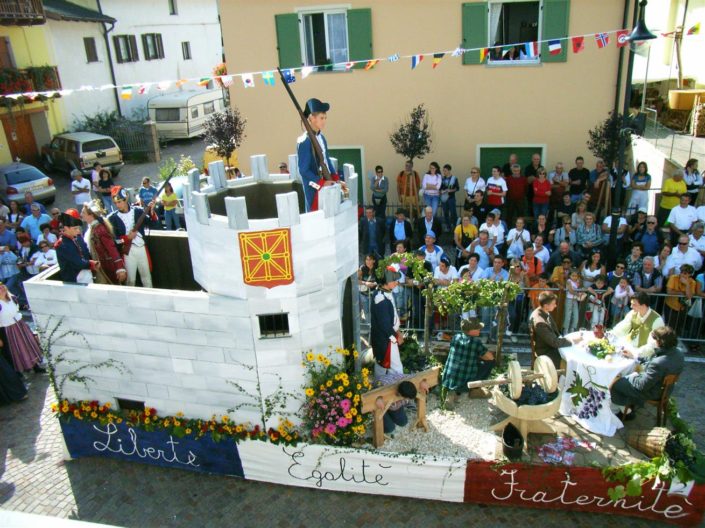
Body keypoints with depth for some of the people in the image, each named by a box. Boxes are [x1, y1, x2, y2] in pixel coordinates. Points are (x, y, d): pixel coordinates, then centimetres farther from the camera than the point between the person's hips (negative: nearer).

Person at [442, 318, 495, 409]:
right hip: (465, 383, -5)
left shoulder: (455, 337, 5)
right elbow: (491, 357, 1)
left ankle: (455, 392, 14)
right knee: (490, 362, 8)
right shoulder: (476, 342, -9)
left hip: (447, 381, 5)